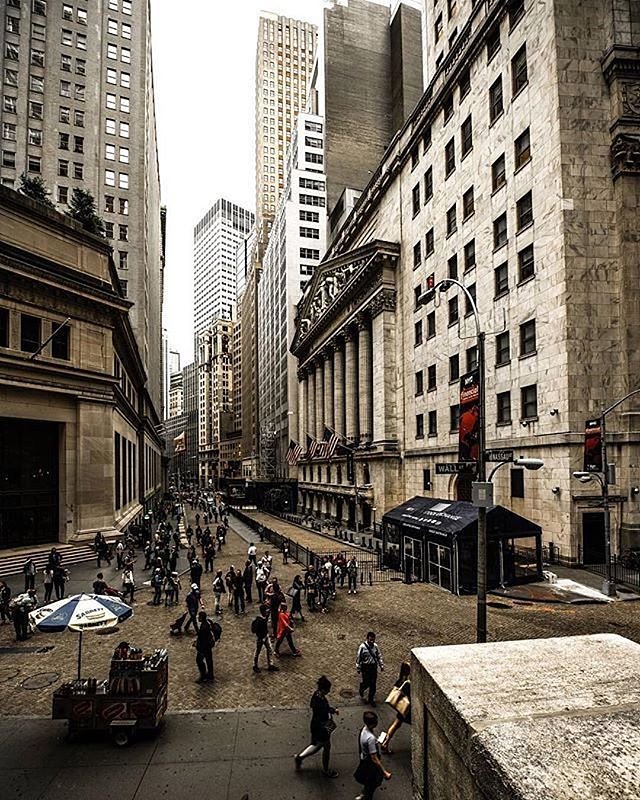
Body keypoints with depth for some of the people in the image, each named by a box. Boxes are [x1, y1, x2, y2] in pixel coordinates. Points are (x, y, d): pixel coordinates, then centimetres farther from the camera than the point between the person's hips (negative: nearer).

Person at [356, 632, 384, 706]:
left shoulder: (375, 646, -4)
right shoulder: (362, 647, -18)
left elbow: (379, 656, 10)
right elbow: (358, 658, -10)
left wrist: (381, 665, 7)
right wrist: (358, 669, -6)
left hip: (374, 667, 4)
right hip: (365, 667, -4)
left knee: (373, 684, 9)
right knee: (366, 683, 3)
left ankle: (371, 699, 27)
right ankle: (361, 690, 38)